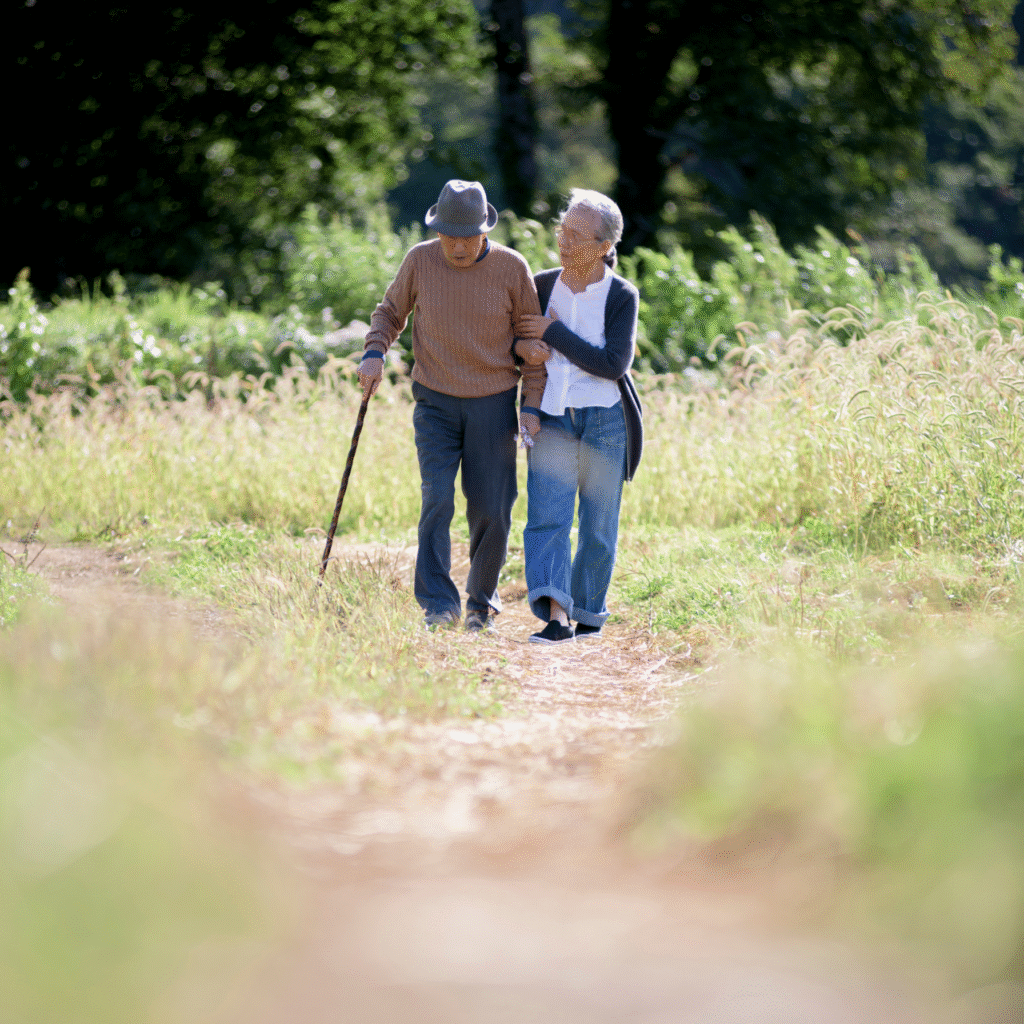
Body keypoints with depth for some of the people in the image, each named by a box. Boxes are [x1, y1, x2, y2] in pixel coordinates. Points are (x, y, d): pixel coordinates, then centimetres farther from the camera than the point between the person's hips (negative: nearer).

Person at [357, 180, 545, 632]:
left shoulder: (511, 268, -8)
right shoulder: (420, 260, -6)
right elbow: (391, 311, 11)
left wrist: (533, 406, -5)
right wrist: (374, 353, -8)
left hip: (493, 405, 0)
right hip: (436, 404, 0)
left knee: (491, 511, 0)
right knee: (437, 499, -17)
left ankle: (483, 599, 23)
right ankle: (439, 606, -18)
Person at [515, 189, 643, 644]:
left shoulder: (622, 296, -5)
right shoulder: (542, 285, 4)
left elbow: (613, 363, -16)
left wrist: (553, 333, -16)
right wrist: (522, 346, -9)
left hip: (606, 421, -2)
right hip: (552, 417, 2)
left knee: (598, 525, 5)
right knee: (546, 516, -15)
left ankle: (587, 612, 22)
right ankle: (556, 616, -25)